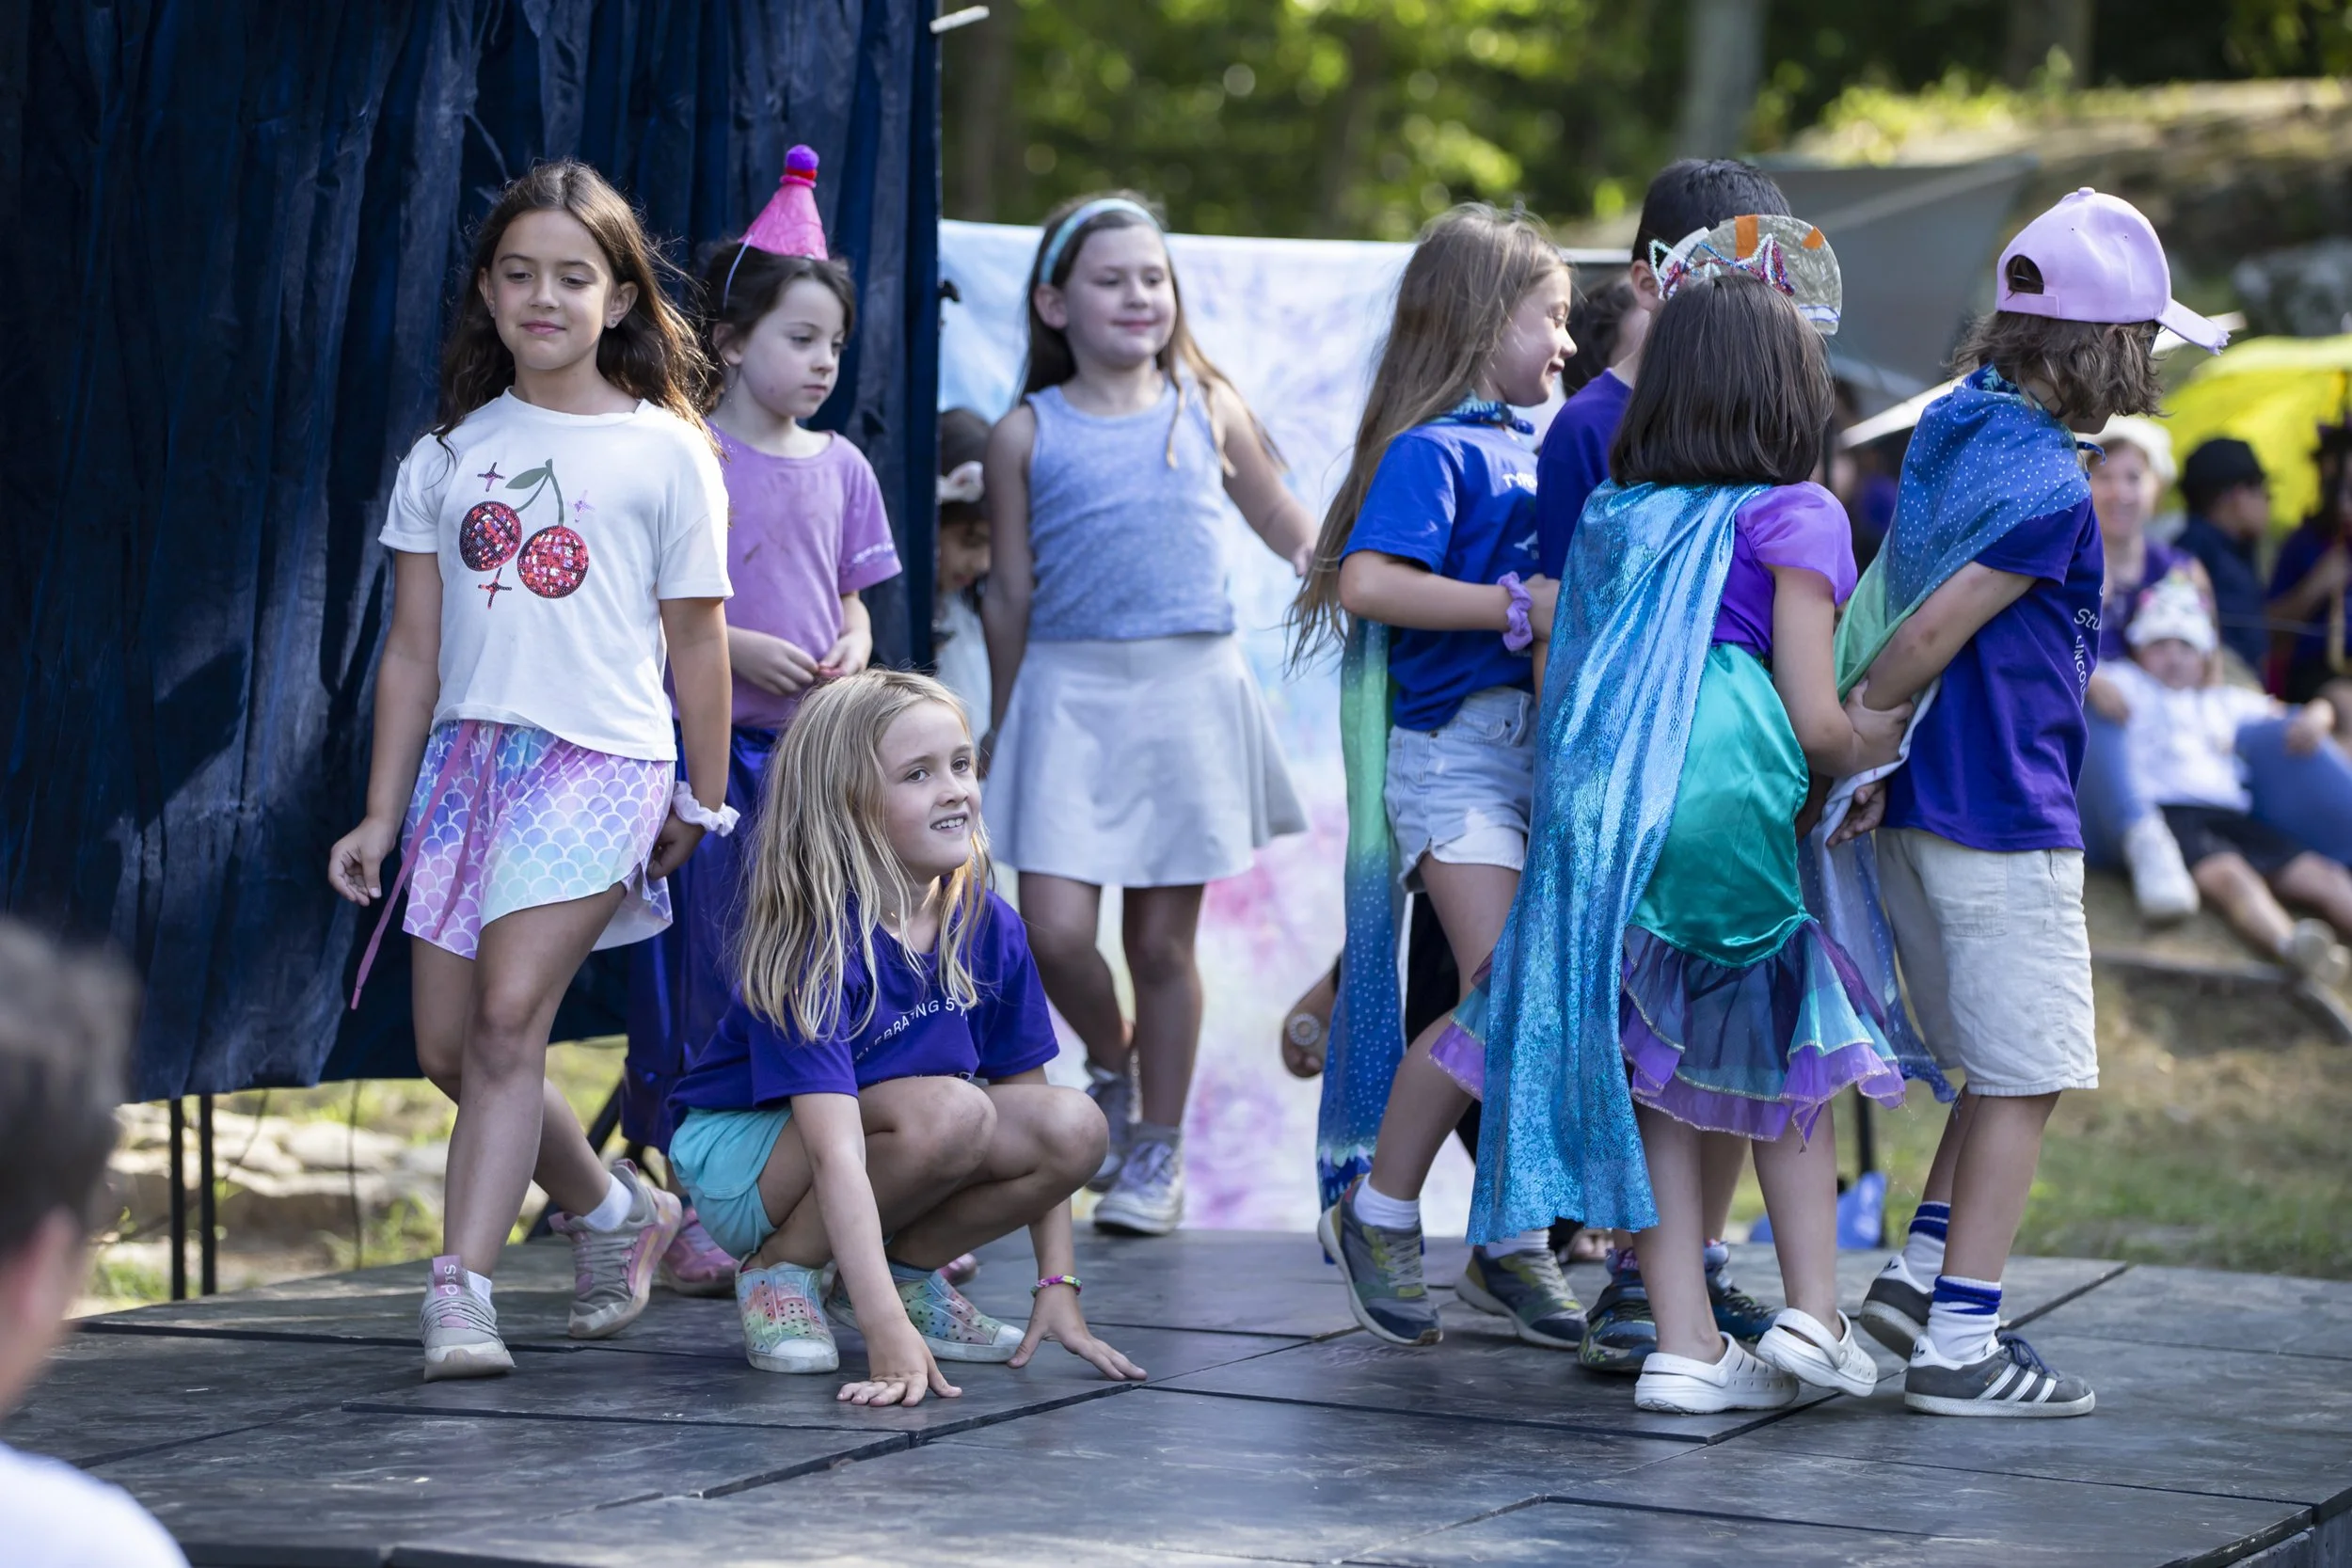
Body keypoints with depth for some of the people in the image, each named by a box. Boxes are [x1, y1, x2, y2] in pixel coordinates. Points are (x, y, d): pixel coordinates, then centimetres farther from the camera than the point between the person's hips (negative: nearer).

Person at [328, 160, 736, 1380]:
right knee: (447, 1045, 5)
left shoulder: (664, 451, 1)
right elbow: (414, 649, 12)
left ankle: (459, 1288, -19)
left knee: (508, 1018, -19)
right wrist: (383, 813, 10)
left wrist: (702, 799, 9)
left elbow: (695, 638, 6)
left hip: (600, 759, -5)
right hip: (468, 757, 5)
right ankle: (610, 1209, 28)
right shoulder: (447, 456, 11)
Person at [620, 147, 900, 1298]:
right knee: (706, 976, -3)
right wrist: (738, 651, -17)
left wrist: (853, 647, -3)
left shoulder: (838, 465, 12)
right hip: (713, 750, -5)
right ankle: (699, 1214, 3)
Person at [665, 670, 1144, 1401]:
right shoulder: (816, 945, -27)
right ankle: (781, 1271, -11)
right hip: (740, 1158, -6)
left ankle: (907, 1268, 3)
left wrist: (1058, 1288, -7)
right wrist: (888, 1334, -45)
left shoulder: (988, 929, -8)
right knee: (950, 1109, -33)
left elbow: (1033, 1111, 0)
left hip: (906, 1156, 6)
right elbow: (835, 1149, -36)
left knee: (1077, 1128, -18)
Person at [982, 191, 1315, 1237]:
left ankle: (1157, 1154, 19)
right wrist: (998, 729, 12)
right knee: (1054, 927, -12)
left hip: (1188, 690, 1)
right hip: (1069, 690, -1)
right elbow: (1010, 595, 8)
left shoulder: (1208, 409, 7)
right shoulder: (1027, 435, 3)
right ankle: (1110, 1068, 20)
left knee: (1162, 936, 4)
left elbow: (1288, 530, 19)